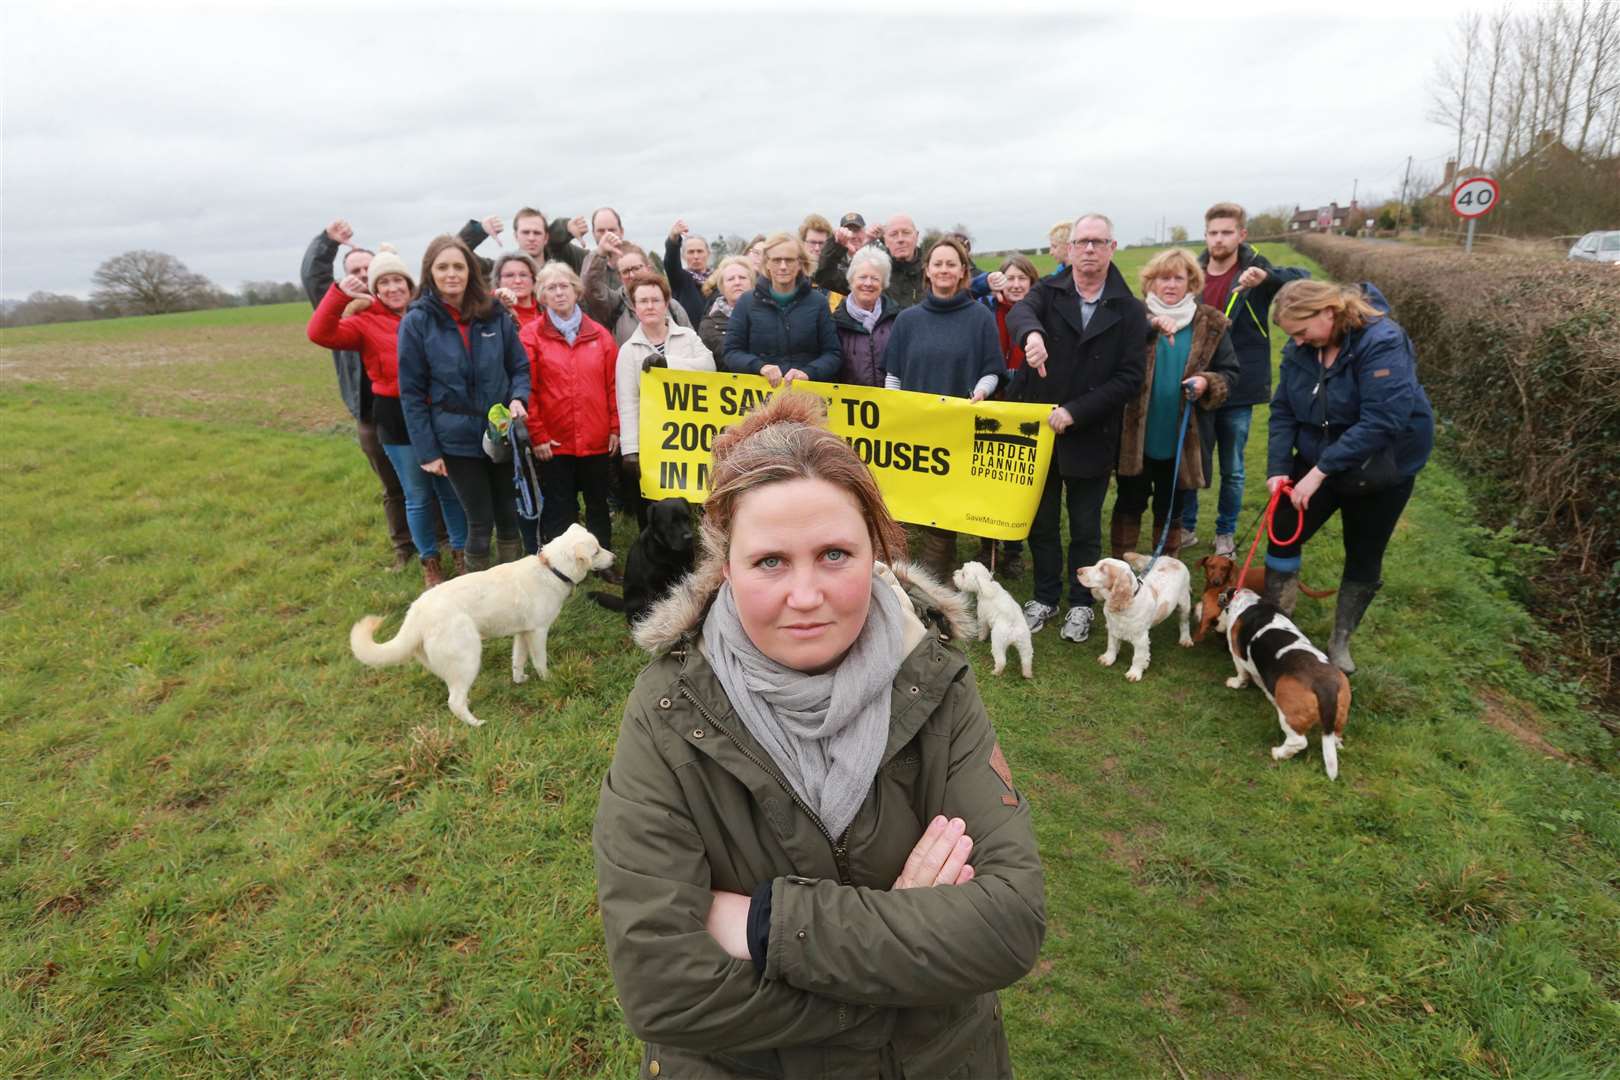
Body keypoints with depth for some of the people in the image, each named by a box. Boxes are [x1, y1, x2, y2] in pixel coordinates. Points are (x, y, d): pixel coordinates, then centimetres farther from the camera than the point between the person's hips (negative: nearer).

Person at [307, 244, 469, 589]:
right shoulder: (366, 322, 0)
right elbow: (320, 333, -13)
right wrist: (339, 294, -23)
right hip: (397, 419, -1)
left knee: (452, 489, 12)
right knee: (418, 496, 9)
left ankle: (462, 553, 29)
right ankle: (430, 563, 24)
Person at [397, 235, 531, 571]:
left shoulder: (494, 314, 1)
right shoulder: (416, 322, -5)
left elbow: (520, 366, 10)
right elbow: (412, 392, -3)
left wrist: (518, 398, -11)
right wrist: (426, 451, -7)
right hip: (457, 440, -3)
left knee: (510, 517, 13)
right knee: (480, 522, 3)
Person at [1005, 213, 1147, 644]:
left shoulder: (1129, 310, -2)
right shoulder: (1048, 291, 0)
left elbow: (1130, 378, -8)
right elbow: (1019, 312, -23)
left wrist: (1075, 412, -18)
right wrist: (1032, 332, -47)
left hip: (1090, 437, -1)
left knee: (1085, 527, 11)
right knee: (1041, 522, 14)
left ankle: (1081, 603, 29)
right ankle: (1045, 596, 32)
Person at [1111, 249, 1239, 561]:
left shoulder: (1211, 324, 3)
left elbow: (1229, 372, 7)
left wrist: (1207, 383, -13)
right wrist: (1149, 325, -33)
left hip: (1182, 439, 2)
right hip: (1137, 435, -1)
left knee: (1170, 509, 14)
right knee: (1129, 504, 9)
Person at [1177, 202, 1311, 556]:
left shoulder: (1254, 274, -5)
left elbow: (1304, 278, -18)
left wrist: (1266, 276, -37)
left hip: (1237, 391, -2)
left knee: (1232, 469, 10)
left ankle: (1226, 533, 27)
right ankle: (1186, 526, 29)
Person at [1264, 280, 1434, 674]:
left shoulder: (1382, 342, -26)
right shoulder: (1300, 348, -8)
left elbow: (1381, 422, -33)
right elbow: (1283, 410, -5)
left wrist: (1320, 471, -34)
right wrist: (1277, 467, -17)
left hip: (1380, 470, -4)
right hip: (1317, 463, 5)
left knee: (1364, 557, 9)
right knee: (1283, 533, -1)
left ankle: (1340, 642, 25)